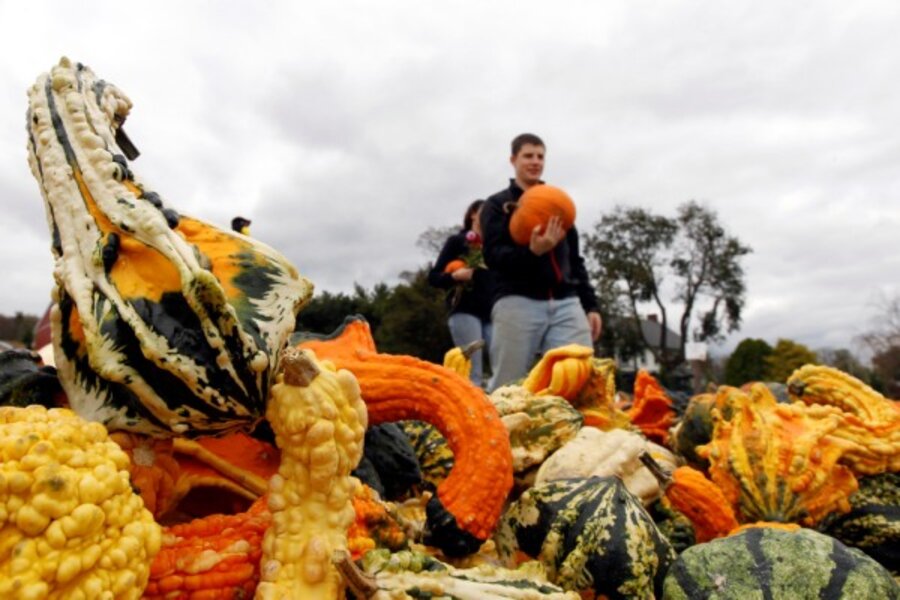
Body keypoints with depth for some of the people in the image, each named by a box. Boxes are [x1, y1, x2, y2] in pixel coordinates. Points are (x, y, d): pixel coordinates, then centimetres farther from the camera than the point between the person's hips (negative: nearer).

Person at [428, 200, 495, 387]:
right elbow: (433, 277, 3)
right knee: (473, 376, -8)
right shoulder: (457, 241, 7)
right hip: (465, 311, -4)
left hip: (492, 312, 4)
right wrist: (455, 276, -14)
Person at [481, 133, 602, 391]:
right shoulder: (498, 204, 10)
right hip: (518, 303, -4)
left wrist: (590, 305, 14)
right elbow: (493, 256, -4)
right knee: (507, 388, -2)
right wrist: (532, 251, -23)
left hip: (566, 304, 4)